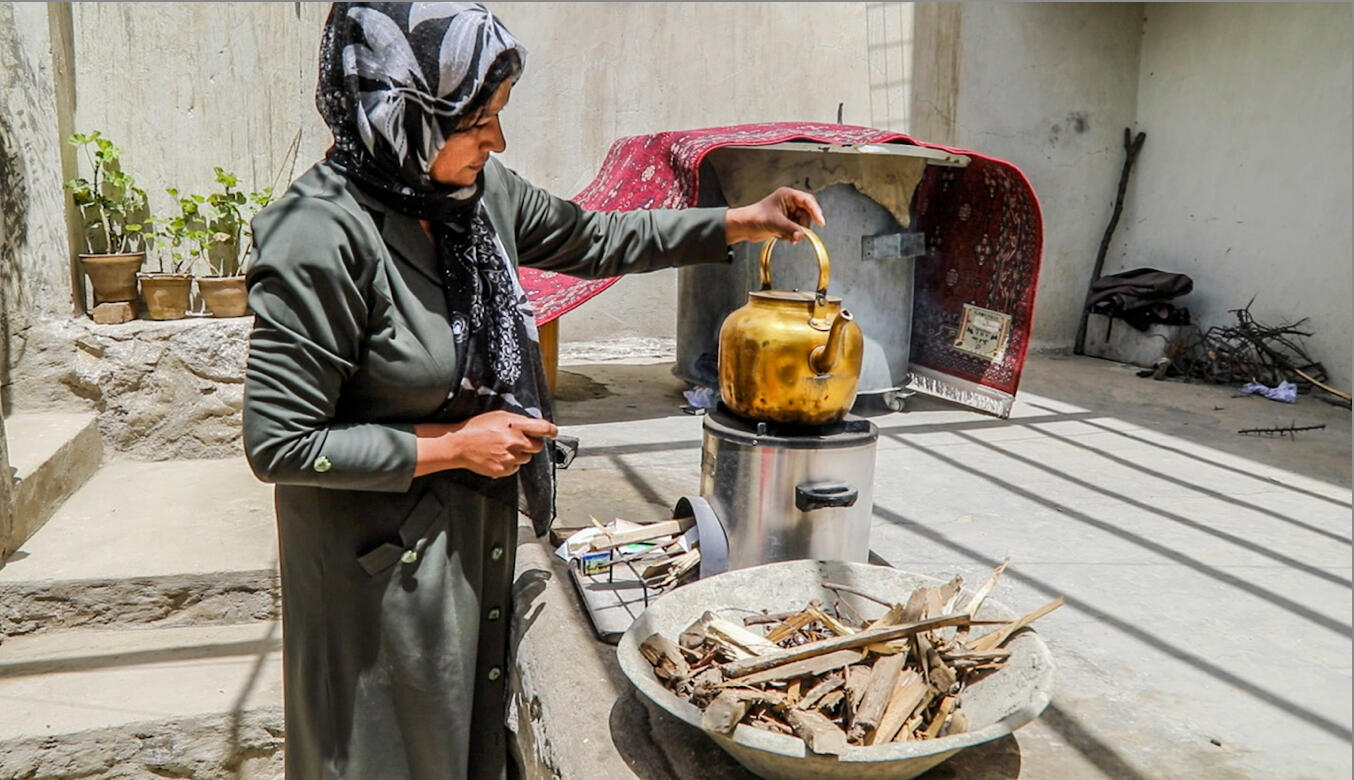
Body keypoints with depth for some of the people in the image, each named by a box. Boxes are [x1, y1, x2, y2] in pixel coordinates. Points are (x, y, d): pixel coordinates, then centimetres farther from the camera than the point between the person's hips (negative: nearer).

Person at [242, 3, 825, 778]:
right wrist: (454, 446, -19)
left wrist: (737, 224, 4)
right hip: (383, 562, -6)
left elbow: (595, 240, 11)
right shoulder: (321, 239, -26)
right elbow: (279, 444, -22)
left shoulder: (479, 190, -5)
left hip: (481, 537, 7)